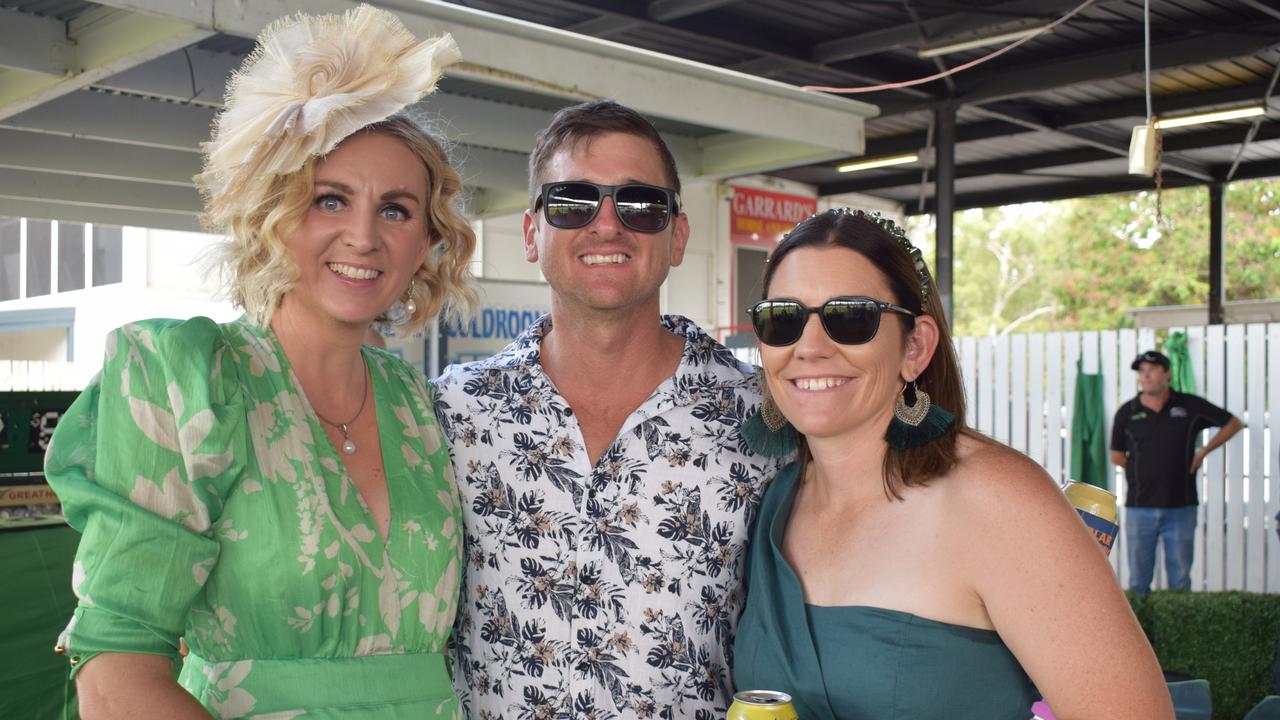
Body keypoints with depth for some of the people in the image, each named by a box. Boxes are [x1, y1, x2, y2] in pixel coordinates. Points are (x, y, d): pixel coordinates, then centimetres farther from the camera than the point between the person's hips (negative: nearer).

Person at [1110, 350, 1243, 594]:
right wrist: (1146, 470, 5)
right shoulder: (1127, 413, 2)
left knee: (1180, 580, 6)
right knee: (1138, 582, 5)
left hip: (1181, 507, 0)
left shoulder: (1190, 406, 1)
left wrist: (1203, 452, 7)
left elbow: (1233, 423, 13)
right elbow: (1117, 456, 12)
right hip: (1139, 507, 0)